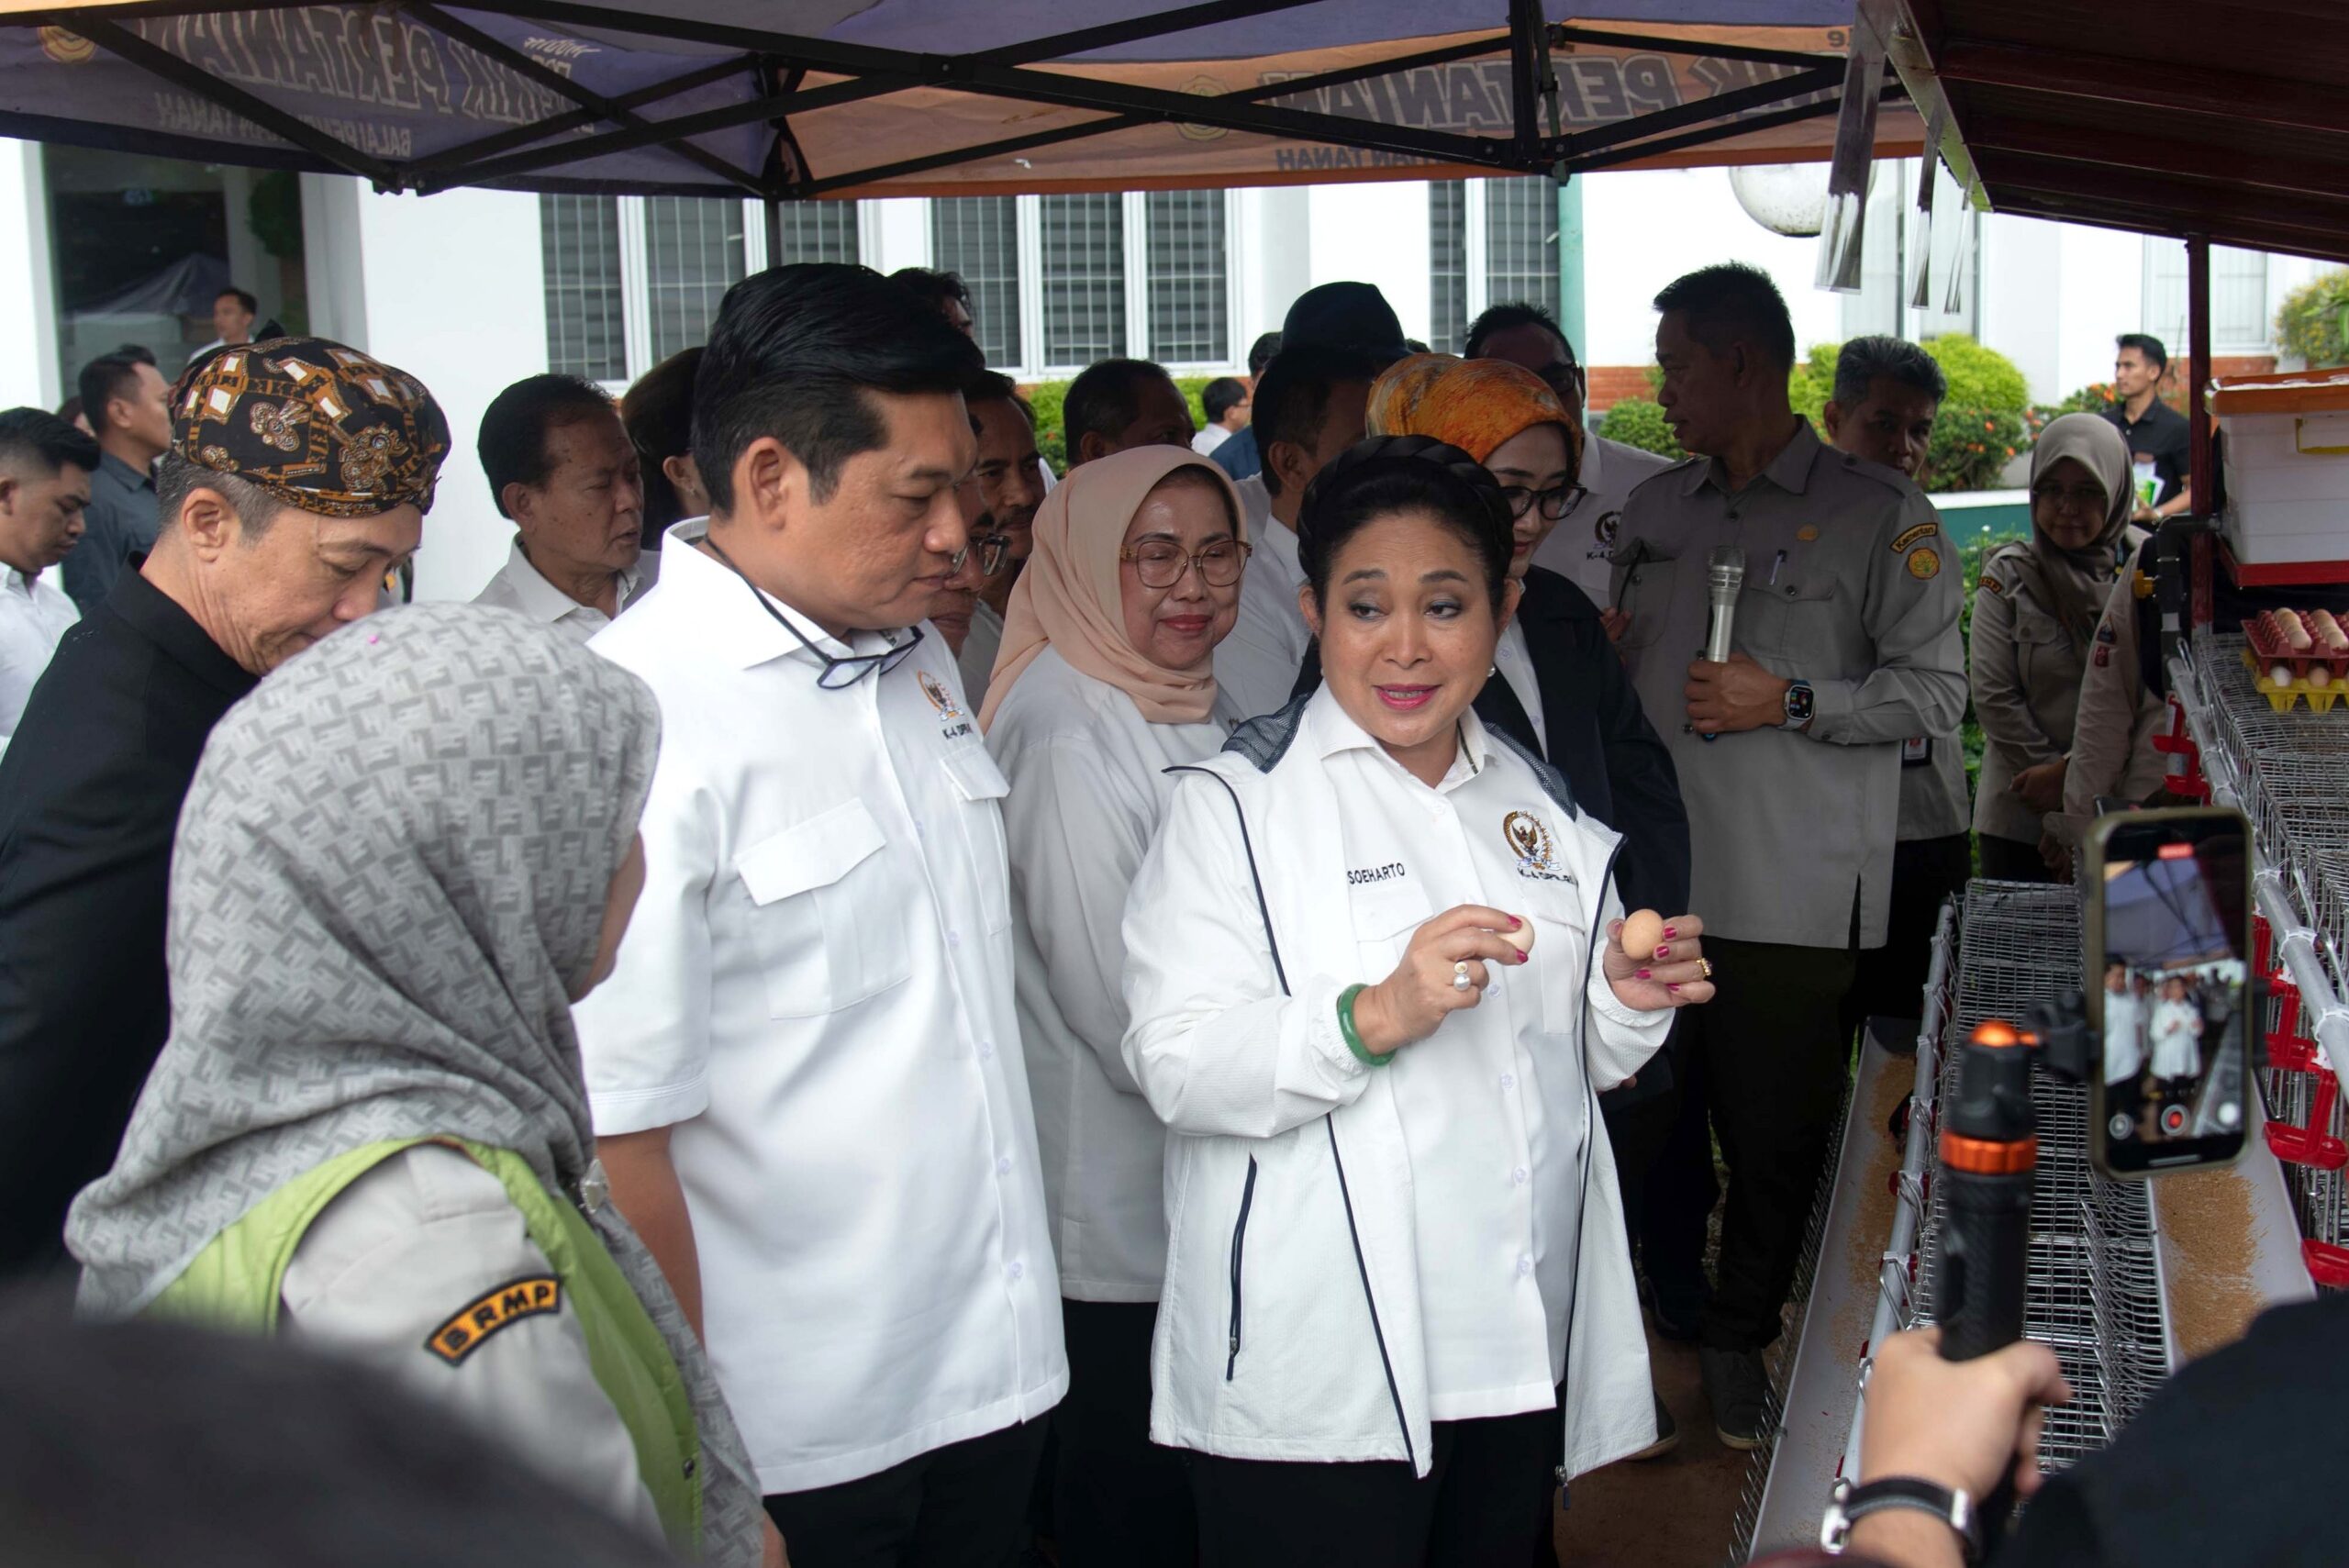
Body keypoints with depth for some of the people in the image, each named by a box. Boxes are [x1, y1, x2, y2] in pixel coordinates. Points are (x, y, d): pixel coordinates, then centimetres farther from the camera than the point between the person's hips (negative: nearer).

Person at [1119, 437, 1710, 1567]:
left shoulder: (1537, 804, 11)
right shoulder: (1238, 804, -7)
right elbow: (1175, 1067, -17)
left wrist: (1629, 1003, -2)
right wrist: (1375, 1017, -30)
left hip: (1517, 1349, 6)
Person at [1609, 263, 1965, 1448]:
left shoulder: (1878, 514, -4)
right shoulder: (1655, 507, 13)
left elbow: (1935, 690, -7)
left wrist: (1790, 701, -16)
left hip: (1791, 892, -4)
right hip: (1656, 872, 5)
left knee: (1773, 1129, 6)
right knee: (1656, 1108, 11)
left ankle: (1738, 1339, 25)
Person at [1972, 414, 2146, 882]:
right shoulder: (2008, 575, 1)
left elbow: (2159, 707, -6)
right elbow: (1994, 697, -4)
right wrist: (2061, 785, -9)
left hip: (2122, 821, 0)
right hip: (2020, 820, 0)